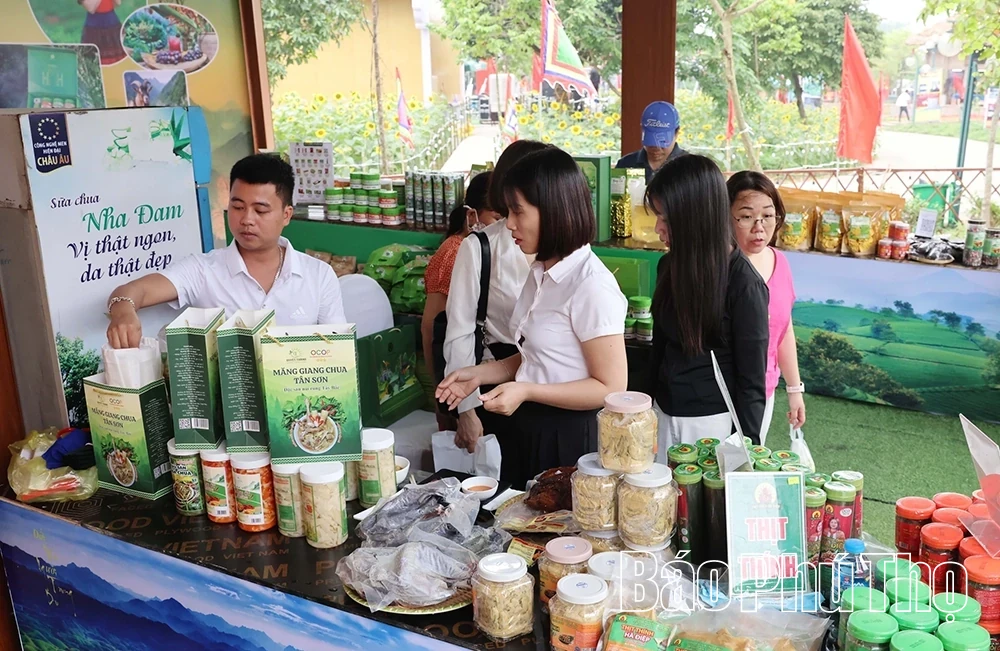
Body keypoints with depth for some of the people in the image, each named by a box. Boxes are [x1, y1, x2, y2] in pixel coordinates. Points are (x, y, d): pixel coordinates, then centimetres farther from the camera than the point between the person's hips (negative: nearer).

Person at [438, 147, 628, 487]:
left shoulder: (592, 285, -21)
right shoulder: (541, 272, 5)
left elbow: (610, 388, -19)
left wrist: (526, 391, -23)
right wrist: (480, 374, 4)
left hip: (569, 437, -8)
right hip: (528, 429, 8)